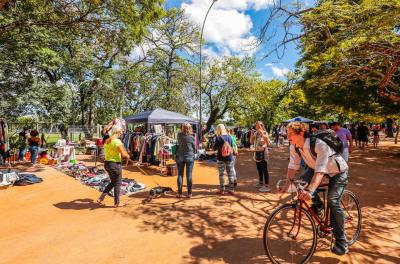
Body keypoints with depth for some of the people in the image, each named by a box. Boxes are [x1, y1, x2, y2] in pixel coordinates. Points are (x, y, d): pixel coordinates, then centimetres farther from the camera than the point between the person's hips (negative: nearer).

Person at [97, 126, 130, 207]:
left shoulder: (106, 141, 8)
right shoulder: (117, 141, -17)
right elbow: (124, 154, -19)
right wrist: (127, 155, 3)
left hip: (106, 163, 8)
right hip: (115, 164, -8)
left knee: (113, 182, 23)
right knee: (117, 184, 8)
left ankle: (101, 198, 21)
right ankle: (116, 203, 20)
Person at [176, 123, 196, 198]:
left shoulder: (179, 135, -6)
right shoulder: (192, 137, -9)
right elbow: (194, 148, 1)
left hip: (180, 157, 1)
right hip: (190, 157, -1)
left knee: (180, 175, 9)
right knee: (189, 175, 5)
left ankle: (180, 193, 13)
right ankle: (189, 193, 11)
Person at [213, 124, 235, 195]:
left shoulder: (218, 138, -11)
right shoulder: (229, 137, 1)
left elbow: (215, 148, -5)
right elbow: (232, 147, 7)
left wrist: (216, 148, 15)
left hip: (221, 158, -3)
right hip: (229, 158, 3)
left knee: (221, 174, 6)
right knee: (230, 173, 10)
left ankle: (222, 190, 11)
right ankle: (231, 189, 15)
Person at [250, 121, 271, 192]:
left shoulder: (264, 133, -11)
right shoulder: (255, 133, 8)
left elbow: (268, 142, -26)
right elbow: (251, 142, 10)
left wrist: (262, 133, -30)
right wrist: (252, 134, -3)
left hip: (263, 153, -7)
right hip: (257, 153, 7)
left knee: (264, 170, -6)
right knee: (259, 169, 17)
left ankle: (266, 186, -1)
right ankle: (261, 183, 31)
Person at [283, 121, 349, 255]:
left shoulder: (319, 144, -38)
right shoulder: (294, 146, -19)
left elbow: (320, 170, -45)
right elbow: (293, 166, -15)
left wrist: (310, 191, -55)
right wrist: (287, 184, -26)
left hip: (337, 171, -6)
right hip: (316, 168, 6)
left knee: (333, 202, -16)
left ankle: (341, 243, 0)